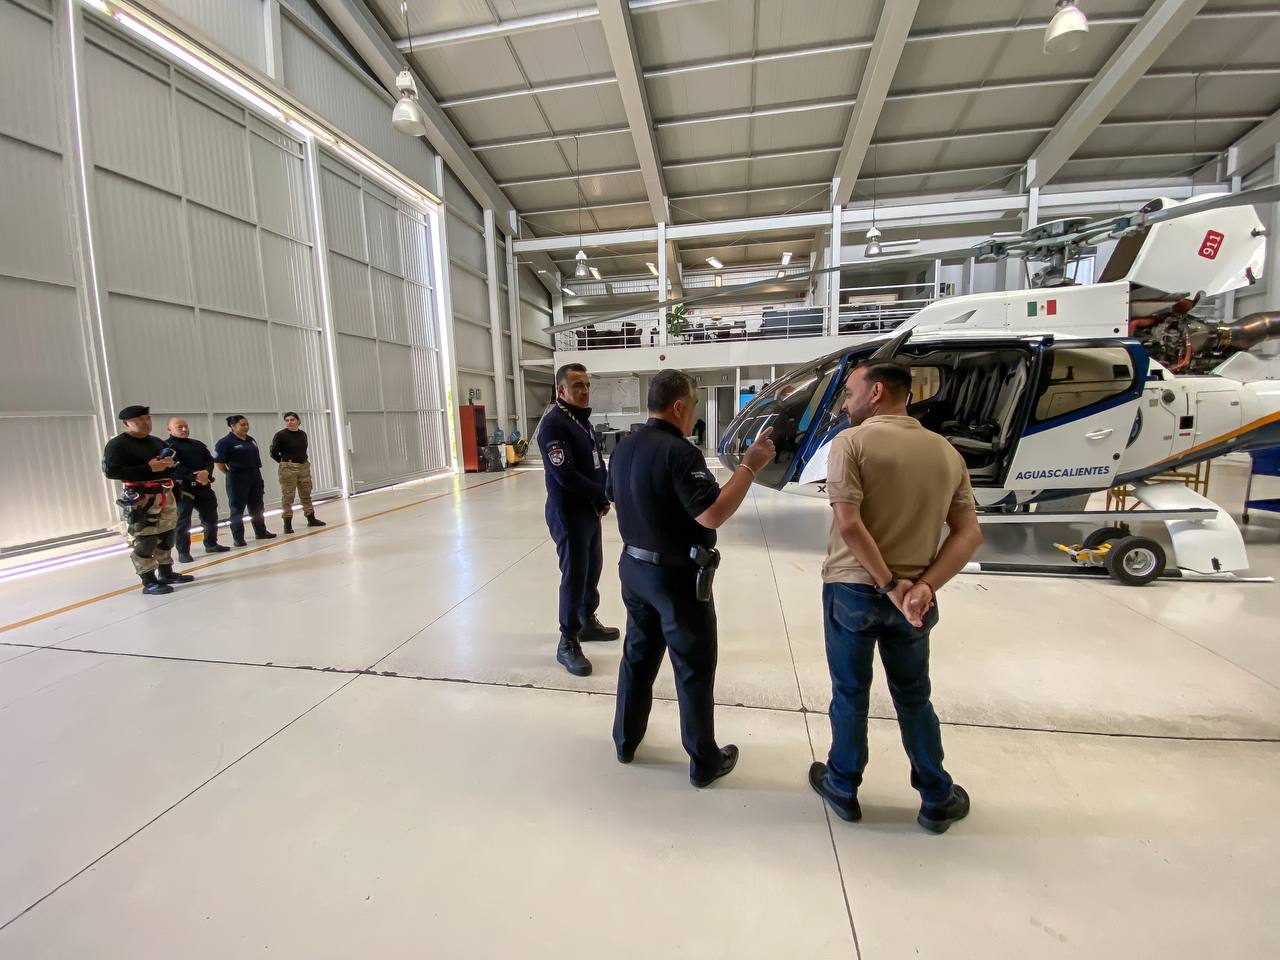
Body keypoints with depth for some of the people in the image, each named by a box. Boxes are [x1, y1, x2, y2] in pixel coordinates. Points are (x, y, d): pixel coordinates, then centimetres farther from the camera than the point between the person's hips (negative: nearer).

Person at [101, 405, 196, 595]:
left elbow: (173, 462, 26)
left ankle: (167, 573, 26)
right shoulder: (117, 444, -7)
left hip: (165, 495, 8)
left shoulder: (157, 442, 15)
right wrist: (148, 468, -22)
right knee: (144, 541, -7)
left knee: (166, 537, 14)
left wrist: (170, 463, 1)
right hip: (141, 499, -7)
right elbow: (110, 471, -17)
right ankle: (149, 582, -1)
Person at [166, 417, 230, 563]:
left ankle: (211, 544, 27)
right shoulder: (168, 446, -3)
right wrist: (195, 476, -24)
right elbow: (174, 467, -16)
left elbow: (210, 460, 7)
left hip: (203, 486, 6)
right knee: (182, 521, -1)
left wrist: (206, 472, -14)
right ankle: (183, 552, 6)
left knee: (211, 516, 12)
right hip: (182, 487, -6)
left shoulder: (198, 444, 17)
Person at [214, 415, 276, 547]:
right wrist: (232, 474, -4)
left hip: (255, 476, 6)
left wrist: (256, 473, 11)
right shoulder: (225, 442, -10)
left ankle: (261, 532, 24)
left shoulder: (251, 440, 10)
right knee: (237, 509, 2)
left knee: (257, 506, 14)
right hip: (237, 479, -6)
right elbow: (218, 462, -10)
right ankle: (238, 538, 8)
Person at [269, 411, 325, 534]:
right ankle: (287, 523, 2)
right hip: (288, 469, -5)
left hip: (304, 467, 5)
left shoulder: (303, 434, 6)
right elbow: (273, 452, -5)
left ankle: (311, 518, 24)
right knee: (287, 496, -2)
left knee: (306, 494, 14)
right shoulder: (280, 435, -9)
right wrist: (284, 462, -1)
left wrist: (304, 461, 8)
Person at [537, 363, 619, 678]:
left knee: (592, 569, 19)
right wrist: (603, 494, -12)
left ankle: (588, 622, 38)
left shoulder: (582, 419, 13)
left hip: (591, 510, 9)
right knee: (574, 576, -2)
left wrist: (603, 498, -3)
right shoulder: (553, 423, -17)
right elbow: (566, 476, -24)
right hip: (567, 514, -9)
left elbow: (598, 463, 12)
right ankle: (568, 644, 12)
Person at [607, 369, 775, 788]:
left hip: (634, 566, 8)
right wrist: (749, 466, -22)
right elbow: (712, 514, -28)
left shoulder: (623, 449, 4)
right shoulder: (679, 451, -23)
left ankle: (626, 739, 38)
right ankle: (705, 762, 26)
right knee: (694, 668, 9)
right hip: (677, 576, -8)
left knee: (638, 655, 22)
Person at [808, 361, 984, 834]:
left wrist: (889, 585, -14)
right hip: (913, 598, 4)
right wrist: (923, 587, -10)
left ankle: (843, 787, 32)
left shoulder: (851, 442, -13)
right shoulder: (947, 452, 4)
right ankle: (937, 799, 36)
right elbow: (969, 534, -1)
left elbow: (849, 525, -23)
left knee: (850, 694, 14)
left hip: (852, 590, -4)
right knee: (913, 697, 22)